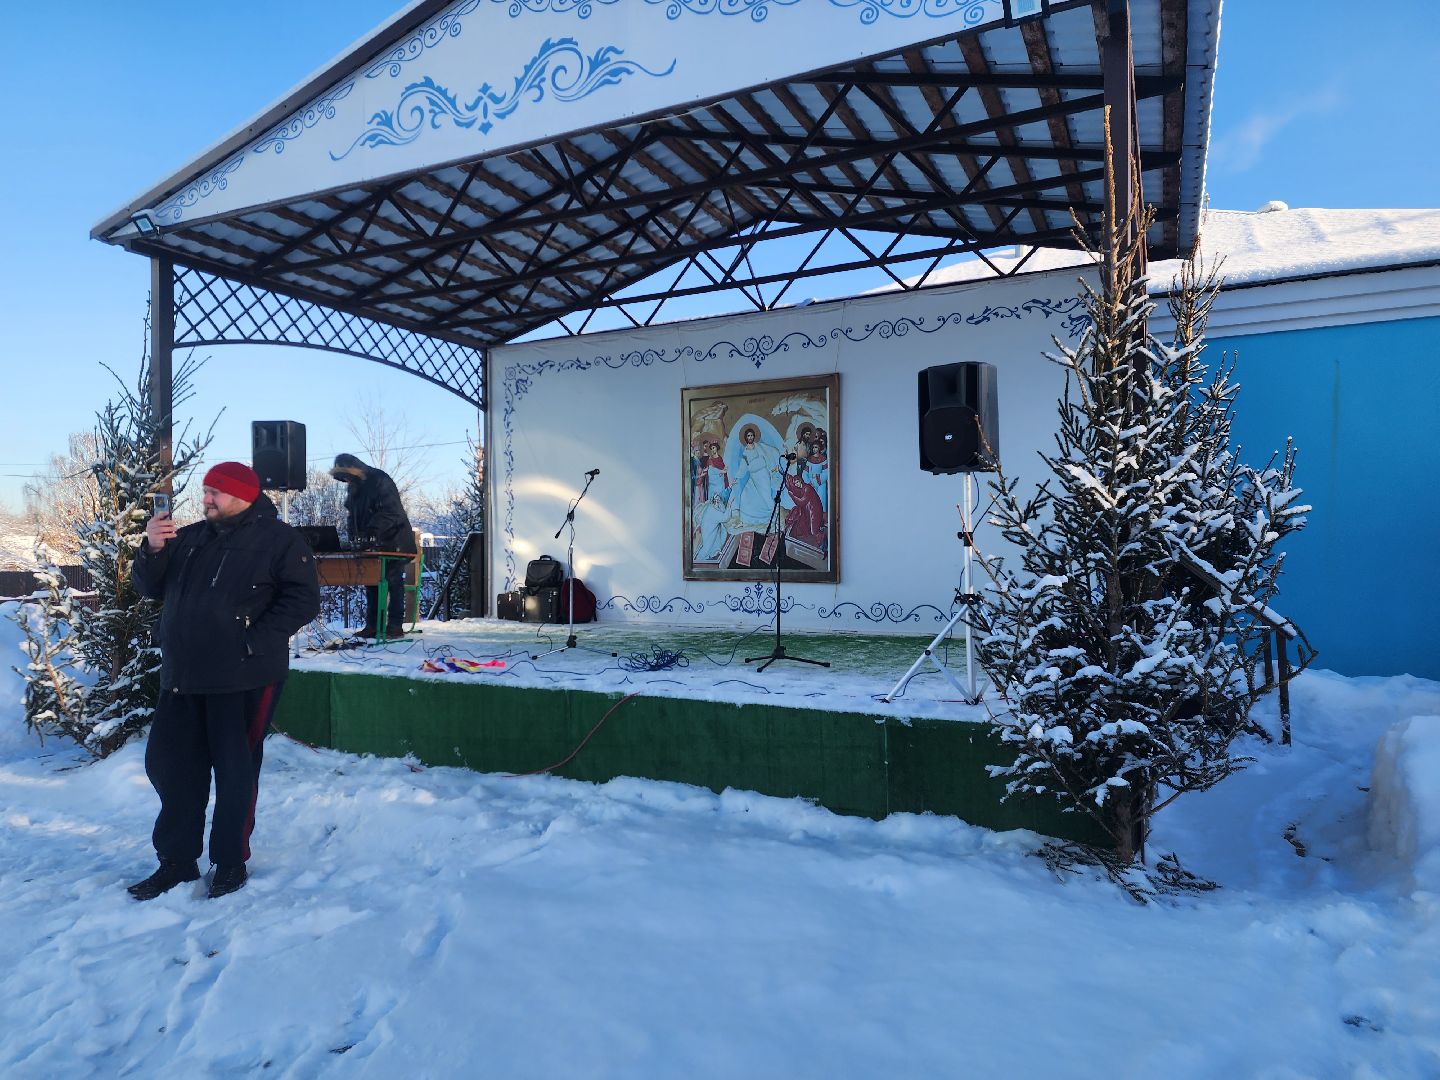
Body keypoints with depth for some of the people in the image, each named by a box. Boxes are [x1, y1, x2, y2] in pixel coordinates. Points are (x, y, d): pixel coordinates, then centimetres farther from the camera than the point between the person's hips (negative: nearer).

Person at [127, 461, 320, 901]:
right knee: (168, 764, 11)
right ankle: (177, 860, 26)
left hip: (244, 679, -6)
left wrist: (254, 641, -19)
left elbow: (303, 600, -12)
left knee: (235, 770, 4)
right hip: (182, 678, 7)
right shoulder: (190, 537, 15)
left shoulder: (278, 539, -4)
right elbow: (151, 588, 14)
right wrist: (153, 549, -5)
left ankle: (232, 862, 20)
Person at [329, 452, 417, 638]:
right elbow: (352, 516, 15)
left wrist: (372, 532, -29)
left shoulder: (381, 481, -14)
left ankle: (395, 626, 0)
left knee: (393, 583, -3)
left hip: (392, 543, -8)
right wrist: (354, 538, -1)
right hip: (370, 545, 8)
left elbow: (391, 513, -22)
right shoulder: (353, 488, 11)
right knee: (371, 584, 7)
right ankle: (372, 625, 11)